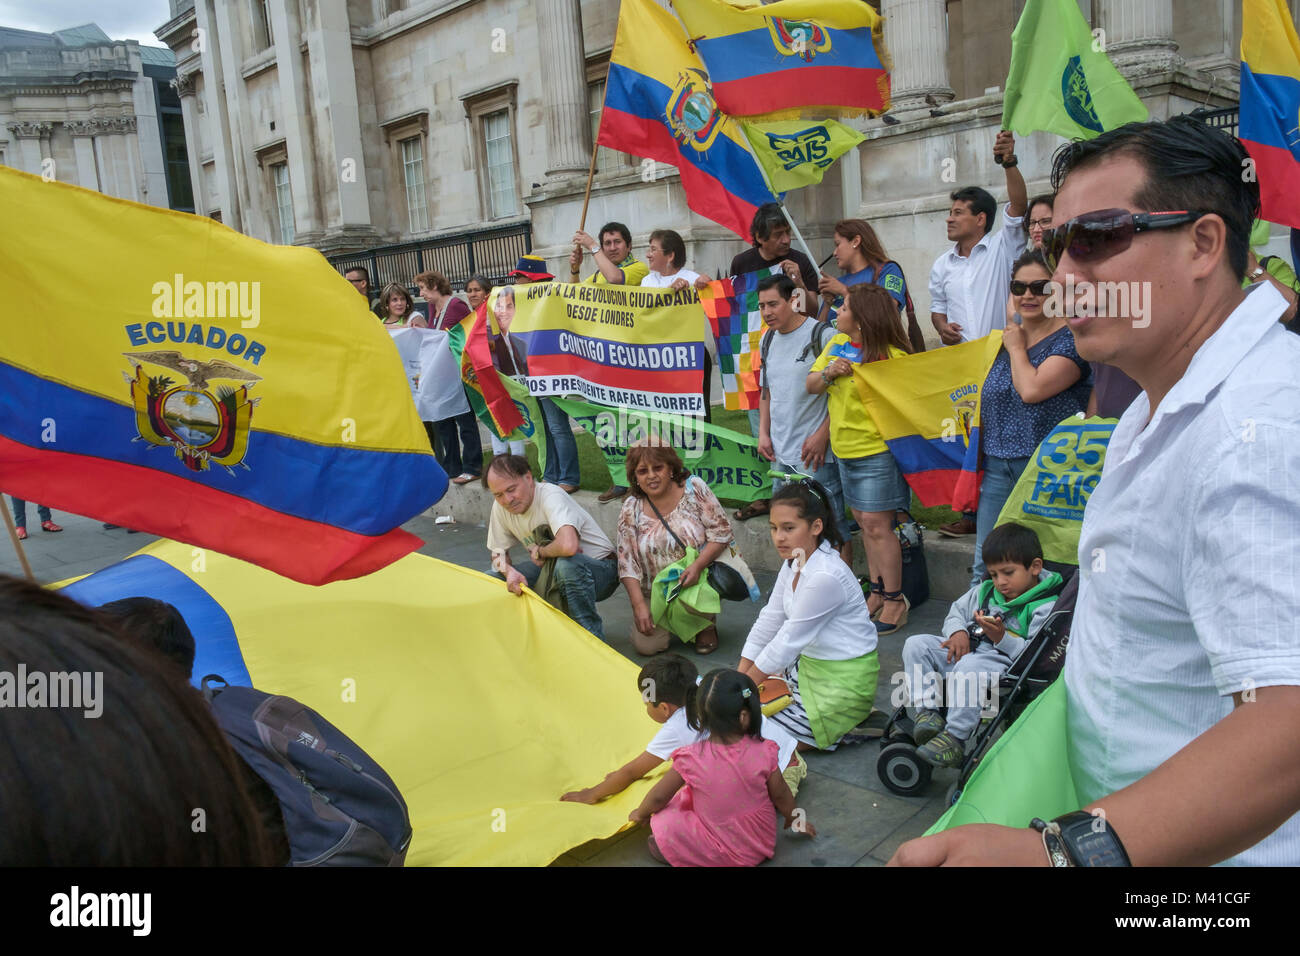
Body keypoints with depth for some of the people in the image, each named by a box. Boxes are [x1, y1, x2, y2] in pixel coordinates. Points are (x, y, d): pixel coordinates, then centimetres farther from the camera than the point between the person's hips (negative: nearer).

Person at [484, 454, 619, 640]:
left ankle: (591, 636, -22)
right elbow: (498, 552, 8)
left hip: (600, 569, -7)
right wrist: (509, 572, -15)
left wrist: (539, 552, -23)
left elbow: (568, 546, -45)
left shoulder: (551, 495, -27)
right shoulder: (500, 507, -4)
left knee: (567, 564, -41)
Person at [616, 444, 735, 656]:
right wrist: (639, 605, -15)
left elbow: (721, 533, -9)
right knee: (646, 645, -14)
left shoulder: (694, 489, -8)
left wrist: (697, 566, -24)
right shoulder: (631, 509, -4)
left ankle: (706, 625, 3)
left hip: (700, 577, -2)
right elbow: (627, 563, -4)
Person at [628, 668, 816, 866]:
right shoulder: (763, 753, -19)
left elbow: (658, 797, -8)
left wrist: (641, 814, 14)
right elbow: (781, 795, -2)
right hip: (763, 846, 3)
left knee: (663, 823, -1)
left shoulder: (691, 758, -23)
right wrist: (794, 820, 20)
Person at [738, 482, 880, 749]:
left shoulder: (825, 577, -27)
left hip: (845, 679, -9)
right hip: (809, 665, 9)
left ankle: (843, 730, 1)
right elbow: (768, 622, 4)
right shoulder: (794, 563, 2)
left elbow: (788, 642, -21)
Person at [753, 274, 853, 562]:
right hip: (780, 452, 7)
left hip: (815, 452, -7)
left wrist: (822, 435, -15)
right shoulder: (767, 339, 12)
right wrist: (763, 433, 12)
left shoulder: (822, 335, -9)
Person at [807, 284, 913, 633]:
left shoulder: (890, 357, -18)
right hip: (844, 448, 8)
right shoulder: (837, 343, 6)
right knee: (864, 522, 15)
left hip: (876, 451, -8)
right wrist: (828, 373, -11)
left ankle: (895, 600, 10)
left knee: (876, 525, -5)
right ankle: (878, 593, 28)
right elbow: (810, 385, 8)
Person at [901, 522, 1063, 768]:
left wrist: (1002, 638, -26)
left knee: (969, 667, -40)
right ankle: (925, 710, -15)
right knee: (916, 644, -8)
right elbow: (957, 611, 25)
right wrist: (958, 632, 2)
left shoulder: (1046, 606, -6)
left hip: (1005, 662, -8)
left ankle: (954, 738, -33)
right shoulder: (985, 591, 18)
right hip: (970, 649, 8)